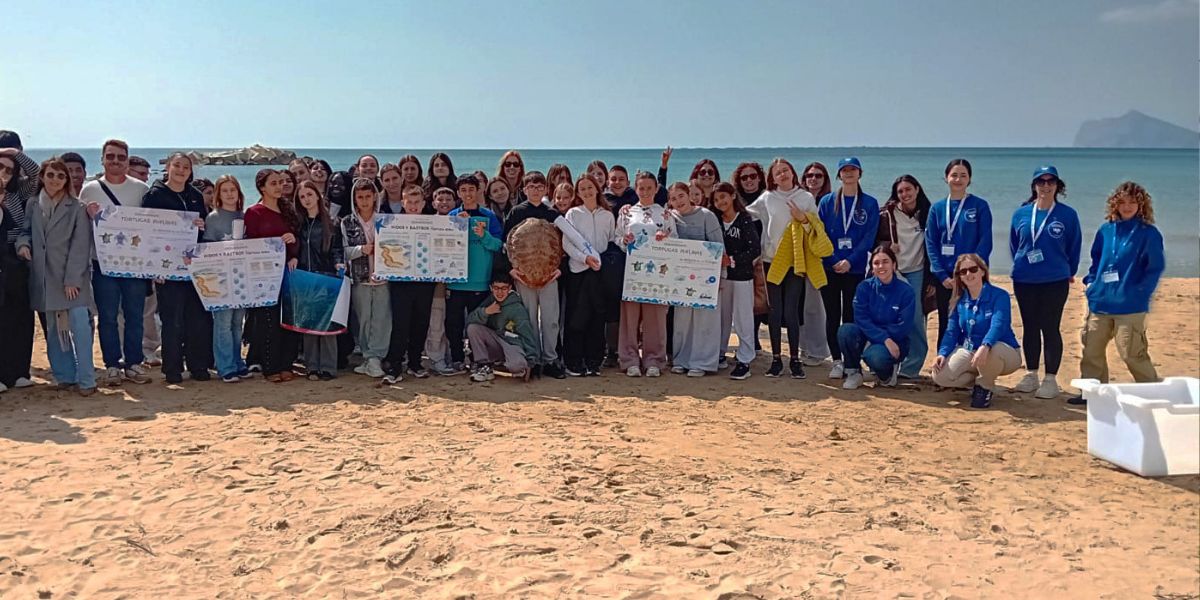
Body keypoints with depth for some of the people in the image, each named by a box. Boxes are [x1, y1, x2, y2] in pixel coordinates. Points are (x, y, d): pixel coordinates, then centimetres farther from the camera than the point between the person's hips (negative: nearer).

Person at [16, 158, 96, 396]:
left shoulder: (77, 208, -3)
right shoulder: (34, 207, 10)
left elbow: (80, 246, -7)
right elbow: (26, 231, 21)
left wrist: (73, 280, -13)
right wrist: (23, 243, -3)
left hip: (72, 279, -4)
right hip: (44, 280, 4)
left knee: (80, 326, -11)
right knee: (53, 330, 9)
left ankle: (86, 380, -7)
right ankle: (64, 376, 18)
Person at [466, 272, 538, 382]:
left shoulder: (517, 309, -16)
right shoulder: (490, 301, 1)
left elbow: (528, 334, -17)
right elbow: (469, 320, -4)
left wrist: (531, 361, -21)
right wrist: (485, 312, -22)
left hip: (513, 345, -5)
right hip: (497, 341, 6)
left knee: (516, 366, -39)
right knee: (473, 328, -14)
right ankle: (484, 366, -5)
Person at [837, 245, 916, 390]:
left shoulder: (906, 291, -9)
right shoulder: (864, 287, -3)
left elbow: (904, 327, -14)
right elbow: (861, 319, -12)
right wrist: (885, 338, -25)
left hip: (894, 343, -3)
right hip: (866, 337, 3)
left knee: (875, 356, -37)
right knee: (845, 330, -29)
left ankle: (888, 373, 3)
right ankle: (854, 373, -5)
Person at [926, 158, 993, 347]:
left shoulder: (980, 206, 0)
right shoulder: (937, 208, 7)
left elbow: (985, 242, -6)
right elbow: (930, 243, 3)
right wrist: (943, 276, -8)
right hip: (945, 277, 2)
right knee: (945, 326, 7)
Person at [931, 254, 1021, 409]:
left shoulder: (999, 296, -13)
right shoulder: (959, 301, 4)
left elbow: (998, 326, -29)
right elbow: (952, 331, 2)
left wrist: (985, 347, -49)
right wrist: (942, 354, -17)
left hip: (1004, 354, -5)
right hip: (969, 352, 5)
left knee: (991, 352, -42)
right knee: (940, 376, -19)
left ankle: (985, 387, -8)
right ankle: (980, 378, 10)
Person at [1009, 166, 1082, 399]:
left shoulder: (1067, 214, -3)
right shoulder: (1021, 214, 4)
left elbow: (1074, 247, 5)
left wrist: (1067, 272, 10)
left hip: (1055, 281, -3)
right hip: (1024, 281, 3)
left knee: (1051, 328, -1)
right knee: (1029, 327, 10)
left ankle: (1050, 379, 6)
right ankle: (1031, 375, 20)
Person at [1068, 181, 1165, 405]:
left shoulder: (1149, 233, -5)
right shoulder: (1106, 230, 10)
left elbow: (1156, 267, -5)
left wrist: (1140, 291, -11)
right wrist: (1091, 281, 10)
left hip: (1130, 305, -6)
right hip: (1099, 301, 6)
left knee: (1133, 353, -6)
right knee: (1091, 349, 10)